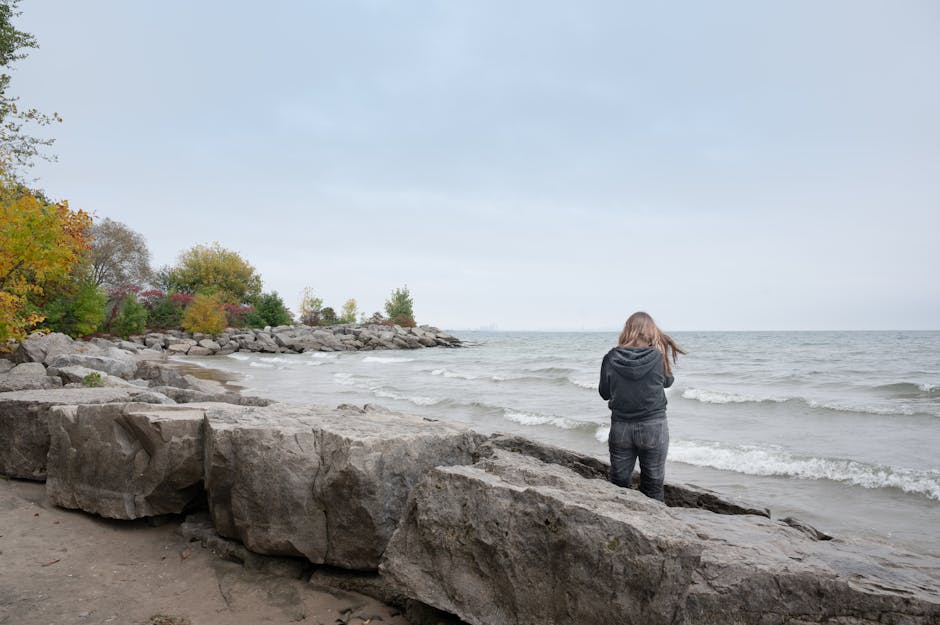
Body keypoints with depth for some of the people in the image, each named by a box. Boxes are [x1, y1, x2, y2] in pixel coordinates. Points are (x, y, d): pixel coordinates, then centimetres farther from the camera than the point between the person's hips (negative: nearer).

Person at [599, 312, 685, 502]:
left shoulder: (612, 358, -8)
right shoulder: (659, 357, -12)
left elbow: (604, 393, 1)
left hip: (620, 427, 1)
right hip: (653, 427, -1)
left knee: (619, 482, 15)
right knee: (652, 485, 12)